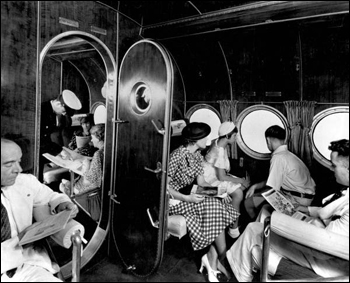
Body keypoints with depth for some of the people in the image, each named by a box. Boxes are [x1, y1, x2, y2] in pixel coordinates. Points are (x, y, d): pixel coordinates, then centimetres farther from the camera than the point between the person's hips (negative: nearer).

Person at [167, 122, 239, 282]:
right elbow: (164, 186, -20)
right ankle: (217, 260, -1)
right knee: (215, 209, -21)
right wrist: (187, 198, -27)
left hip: (190, 196, 8)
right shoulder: (177, 156, -20)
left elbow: (200, 182, 9)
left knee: (218, 212, -15)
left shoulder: (198, 156, 7)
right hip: (174, 200, -8)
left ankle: (212, 264, -8)